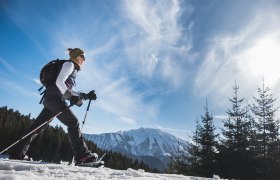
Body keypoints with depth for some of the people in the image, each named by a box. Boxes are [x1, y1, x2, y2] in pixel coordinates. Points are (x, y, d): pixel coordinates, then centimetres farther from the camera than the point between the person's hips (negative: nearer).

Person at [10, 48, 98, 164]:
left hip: (50, 99, 10)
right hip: (54, 98, -10)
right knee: (73, 122, -15)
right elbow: (59, 82, -16)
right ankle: (82, 155, -19)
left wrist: (86, 96, 13)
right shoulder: (69, 64, -1)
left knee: (38, 126, 11)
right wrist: (70, 96, -21)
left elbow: (69, 91, 23)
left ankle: (19, 153, 19)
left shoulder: (73, 69, 27)